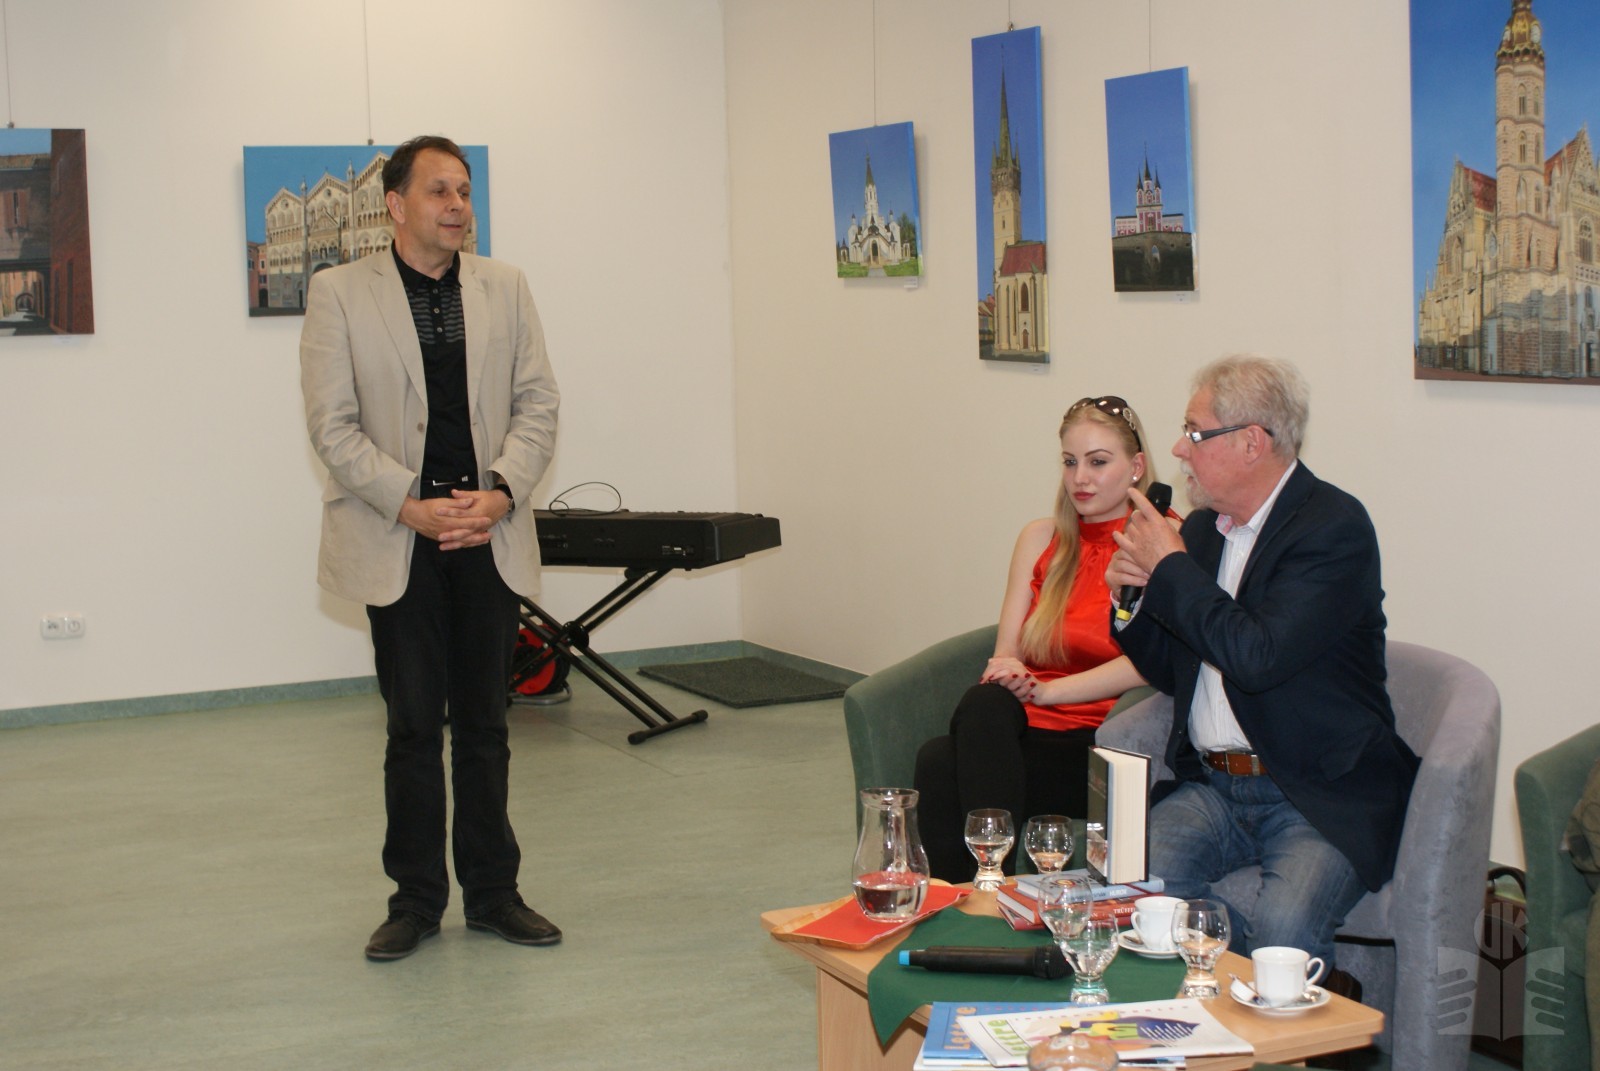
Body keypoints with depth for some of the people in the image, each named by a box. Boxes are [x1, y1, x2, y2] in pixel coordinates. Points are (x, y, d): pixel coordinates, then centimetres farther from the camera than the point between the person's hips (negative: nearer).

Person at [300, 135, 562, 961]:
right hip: (397, 542, -3)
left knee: (484, 724, 10)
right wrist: (413, 506, -14)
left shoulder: (504, 288, 9)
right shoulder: (339, 293, -1)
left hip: (489, 532, 3)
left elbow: (537, 401, 6)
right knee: (414, 727, 3)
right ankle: (416, 900, 16)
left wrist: (500, 492, -10)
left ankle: (492, 892, 20)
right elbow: (332, 423, -5)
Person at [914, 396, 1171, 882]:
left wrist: (1045, 690, -18)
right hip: (1017, 729, 5)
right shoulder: (1040, 538, 19)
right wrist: (1009, 675, -13)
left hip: (1091, 745, -5)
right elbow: (1007, 650, 13)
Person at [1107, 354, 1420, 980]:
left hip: (1322, 794, -6)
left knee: (1282, 929, -30)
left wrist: (1170, 568, -12)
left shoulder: (1334, 527, -11)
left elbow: (1256, 657, -24)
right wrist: (1131, 596, 2)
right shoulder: (1202, 527, 12)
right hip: (1210, 784, 6)